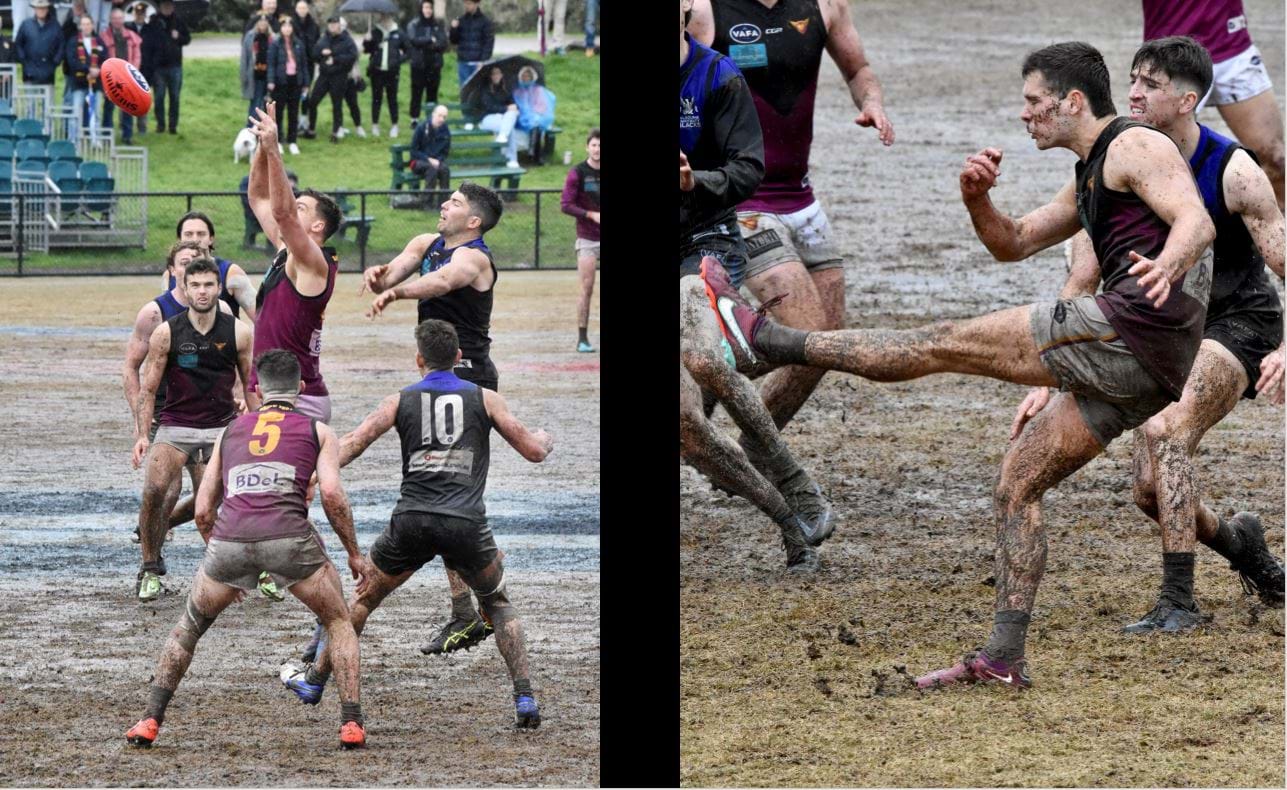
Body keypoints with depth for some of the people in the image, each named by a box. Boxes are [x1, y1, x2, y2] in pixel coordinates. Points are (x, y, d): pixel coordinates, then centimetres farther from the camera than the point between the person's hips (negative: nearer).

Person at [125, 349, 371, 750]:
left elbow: (202, 511, 25)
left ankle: (150, 720, 17)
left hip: (229, 537, 2)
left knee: (188, 626, 26)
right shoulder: (317, 431, 19)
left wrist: (222, 559, 39)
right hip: (288, 534, -2)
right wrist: (354, 553, 14)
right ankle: (351, 724, 9)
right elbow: (331, 494, 3)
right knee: (339, 623, 21)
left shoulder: (230, 431, 27)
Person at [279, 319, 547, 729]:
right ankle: (525, 698, 7)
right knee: (498, 604, 22)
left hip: (411, 522, 0)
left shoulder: (400, 401, 9)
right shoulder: (484, 399, 8)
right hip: (466, 524, 0)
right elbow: (534, 451, 10)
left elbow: (351, 444, -1)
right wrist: (545, 439, 33)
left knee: (363, 598, 22)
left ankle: (314, 681, 31)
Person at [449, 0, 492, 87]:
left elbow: (489, 42, -4)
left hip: (478, 63, -4)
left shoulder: (484, 21, -1)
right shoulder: (461, 20, 9)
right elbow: (453, 40, 10)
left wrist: (483, 60, -14)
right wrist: (453, 29, -9)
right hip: (463, 62, 4)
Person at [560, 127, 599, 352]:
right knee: (587, 289, -6)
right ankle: (582, 339, -1)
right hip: (587, 240, -3)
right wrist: (592, 215, -19)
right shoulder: (577, 173, -3)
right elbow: (566, 205, -9)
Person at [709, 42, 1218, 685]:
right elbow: (1012, 244, 34)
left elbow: (1197, 220, -18)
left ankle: (769, 340, -1)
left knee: (946, 344, -5)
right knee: (1016, 481, 14)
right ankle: (1002, 659, 12)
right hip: (1145, 373, 10)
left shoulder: (1136, 146, -1)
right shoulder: (1090, 181, 30)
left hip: (1141, 322, -10)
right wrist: (977, 201, 12)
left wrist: (1165, 267, -40)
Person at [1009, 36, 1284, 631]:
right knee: (1152, 491, 0)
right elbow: (1080, 284, -3)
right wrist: (1046, 382, -10)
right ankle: (1239, 544, 32)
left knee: (1166, 432, -29)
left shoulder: (1233, 171, -18)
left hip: (1239, 323, -6)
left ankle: (1178, 603, -25)